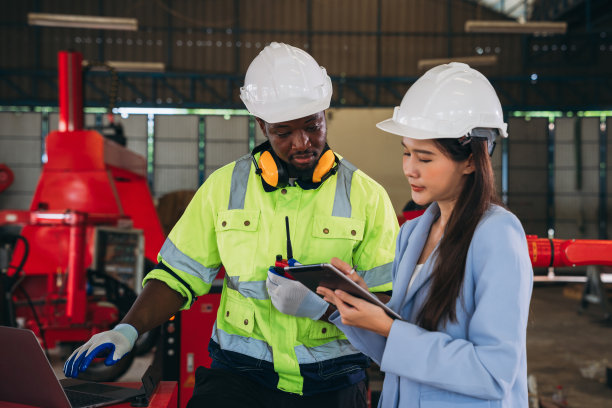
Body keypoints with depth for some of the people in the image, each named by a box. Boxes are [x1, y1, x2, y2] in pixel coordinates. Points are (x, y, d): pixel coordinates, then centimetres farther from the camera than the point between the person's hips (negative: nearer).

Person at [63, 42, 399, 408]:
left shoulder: (367, 197, 1)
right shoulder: (225, 186, 7)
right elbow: (179, 275, 11)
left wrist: (322, 307, -16)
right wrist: (127, 331, -3)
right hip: (240, 373, 0)